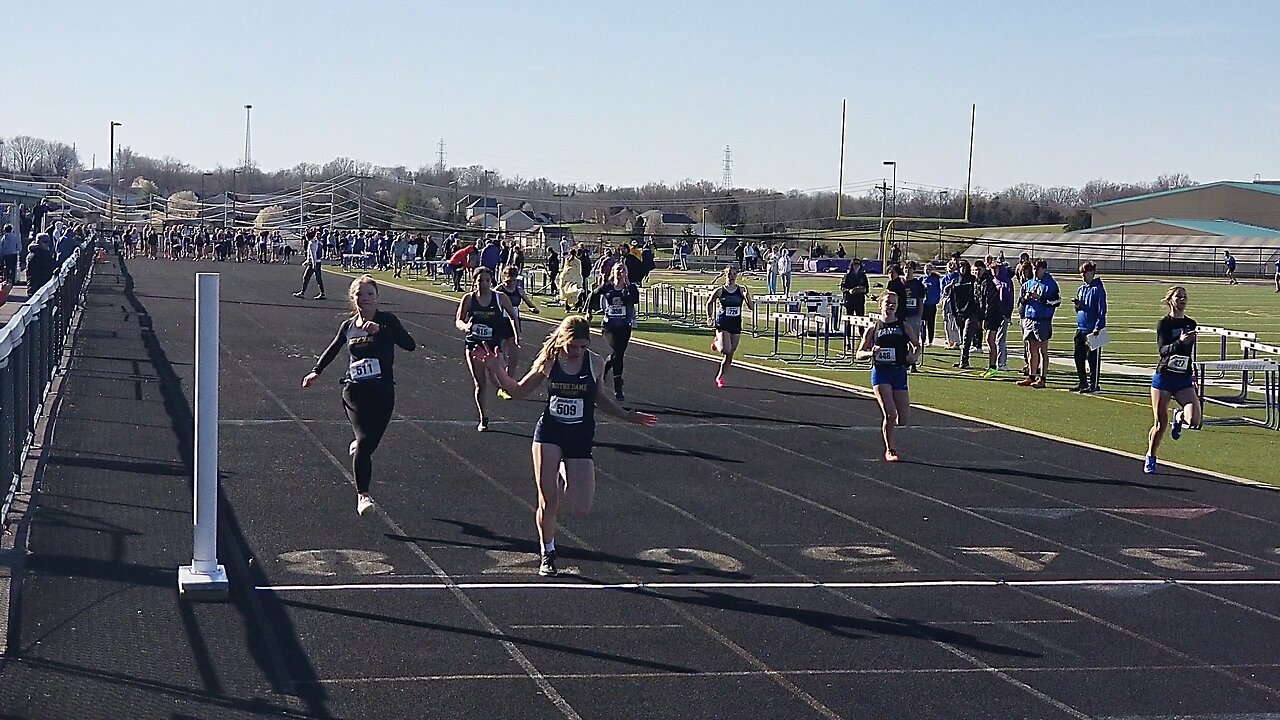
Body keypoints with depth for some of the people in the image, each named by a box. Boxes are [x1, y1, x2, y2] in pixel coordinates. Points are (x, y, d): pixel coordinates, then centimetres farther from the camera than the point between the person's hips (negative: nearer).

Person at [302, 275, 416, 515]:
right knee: (364, 440, -15)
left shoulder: (386, 320, -3)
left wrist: (380, 329, -26)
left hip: (383, 391, -1)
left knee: (370, 443, 5)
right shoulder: (348, 326, 7)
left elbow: (410, 344, -18)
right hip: (355, 390, 1)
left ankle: (358, 446, 45)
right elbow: (333, 349, 26)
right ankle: (362, 495, -9)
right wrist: (316, 371, 19)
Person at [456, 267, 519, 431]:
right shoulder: (468, 299, -3)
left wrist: (516, 334, -1)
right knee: (480, 383, 3)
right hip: (474, 344, 1)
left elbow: (513, 316, 9)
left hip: (494, 343, -1)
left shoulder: (500, 298, -4)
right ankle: (483, 419, 14)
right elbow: (458, 321, -3)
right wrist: (465, 326, -25)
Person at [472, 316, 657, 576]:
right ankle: (547, 554, 17)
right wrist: (496, 369, -7)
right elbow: (519, 391, 6)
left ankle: (564, 481, 29)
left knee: (581, 507, -6)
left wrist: (628, 416, 12)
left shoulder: (595, 363, -2)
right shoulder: (548, 362, -5)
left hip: (581, 439, 1)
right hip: (549, 434, -1)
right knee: (547, 501, -7)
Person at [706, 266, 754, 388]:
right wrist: (709, 317, 2)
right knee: (726, 350, -23)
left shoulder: (741, 290, -2)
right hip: (722, 325, -3)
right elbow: (709, 303, 11)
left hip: (736, 325, 3)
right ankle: (716, 343, 13)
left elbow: (751, 306, -6)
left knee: (730, 355, 8)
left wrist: (747, 295, -22)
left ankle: (720, 377, 27)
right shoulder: (720, 291, -5)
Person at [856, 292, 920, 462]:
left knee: (903, 419, 0)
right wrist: (871, 353, -14)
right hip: (880, 373, -2)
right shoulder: (873, 329, 5)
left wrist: (913, 356, -1)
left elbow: (917, 345, 21)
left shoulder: (904, 327, 8)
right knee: (890, 415, -13)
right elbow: (859, 354, 7)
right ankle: (889, 450, 6)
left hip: (899, 373, 2)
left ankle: (886, 428, 36)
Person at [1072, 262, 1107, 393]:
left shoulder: (1098, 289, -7)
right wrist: (1078, 305, -2)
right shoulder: (1081, 289, 15)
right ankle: (1083, 383, 19)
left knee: (1093, 358, -4)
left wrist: (1098, 327, -17)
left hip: (1093, 329, -8)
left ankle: (1093, 385, 0)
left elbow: (1102, 310, -10)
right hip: (1080, 327, 8)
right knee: (1079, 357, 9)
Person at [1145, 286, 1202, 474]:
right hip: (1164, 377, -4)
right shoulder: (1164, 323, -7)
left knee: (1194, 419, -16)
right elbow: (1163, 350, -22)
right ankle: (1150, 458, 23)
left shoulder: (1190, 324, 8)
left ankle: (1179, 416, 21)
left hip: (1184, 379, 4)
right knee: (1160, 423, 0)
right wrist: (1179, 342, -39)